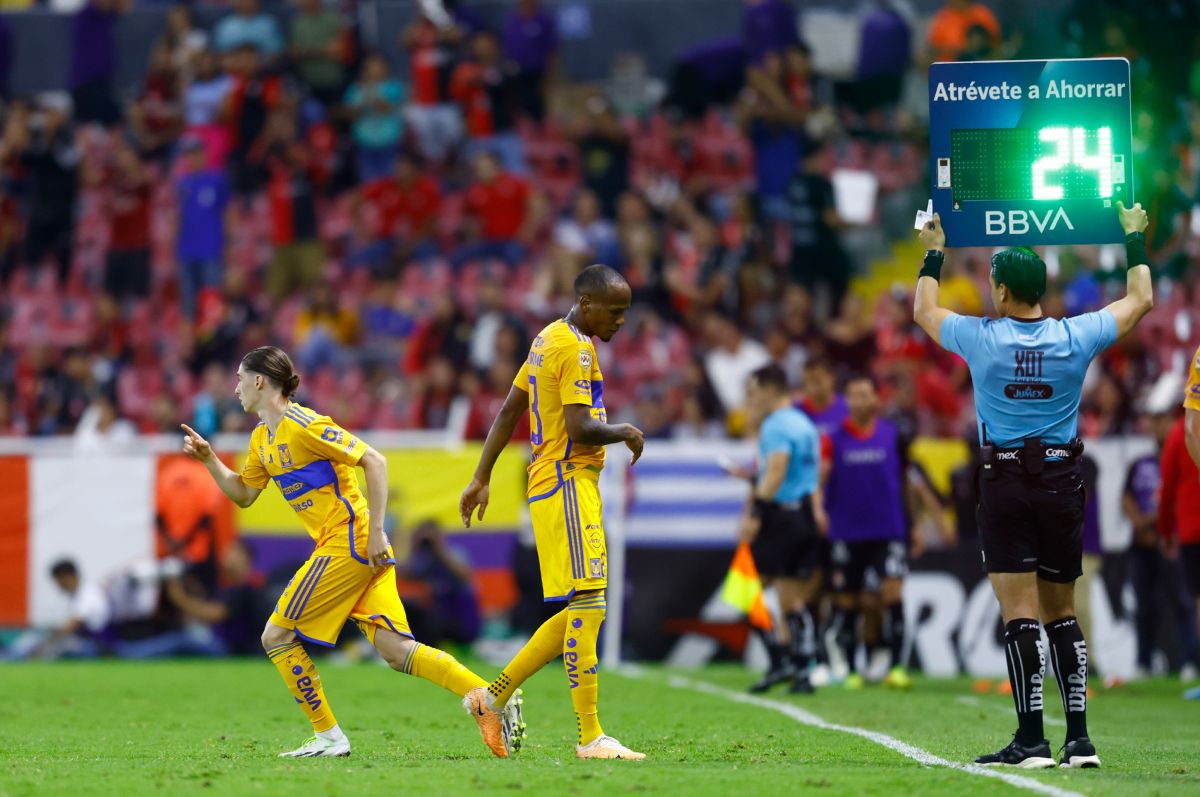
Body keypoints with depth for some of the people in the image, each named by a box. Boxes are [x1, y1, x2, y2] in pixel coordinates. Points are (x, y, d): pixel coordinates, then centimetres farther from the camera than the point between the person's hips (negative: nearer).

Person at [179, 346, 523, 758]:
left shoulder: (303, 425, -12)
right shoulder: (262, 438, 17)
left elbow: (374, 460, -15)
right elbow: (243, 494, 28)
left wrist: (375, 531, -18)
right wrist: (208, 458, 14)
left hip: (350, 542, -9)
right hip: (340, 545, 9)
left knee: (276, 636, -3)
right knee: (394, 648, -4)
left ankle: (329, 737, 1)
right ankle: (490, 700, -13)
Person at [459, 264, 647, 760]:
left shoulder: (550, 339, 17)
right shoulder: (576, 349, -13)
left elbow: (509, 410, 20)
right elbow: (580, 430, -22)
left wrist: (481, 478, 22)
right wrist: (626, 433, -4)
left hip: (555, 486, 10)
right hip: (568, 484, -10)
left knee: (582, 611, 11)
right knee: (588, 607, -12)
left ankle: (495, 695, 16)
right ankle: (590, 737, -15)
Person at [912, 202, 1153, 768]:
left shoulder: (979, 338, -6)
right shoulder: (1076, 338, -3)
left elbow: (923, 311, 15)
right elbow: (1140, 301, 13)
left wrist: (934, 254, 29)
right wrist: (1135, 243, 27)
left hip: (1005, 483, -3)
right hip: (1062, 480, 3)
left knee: (1019, 610, -6)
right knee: (1061, 611, 10)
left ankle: (1031, 740, -12)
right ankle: (1078, 739, 7)